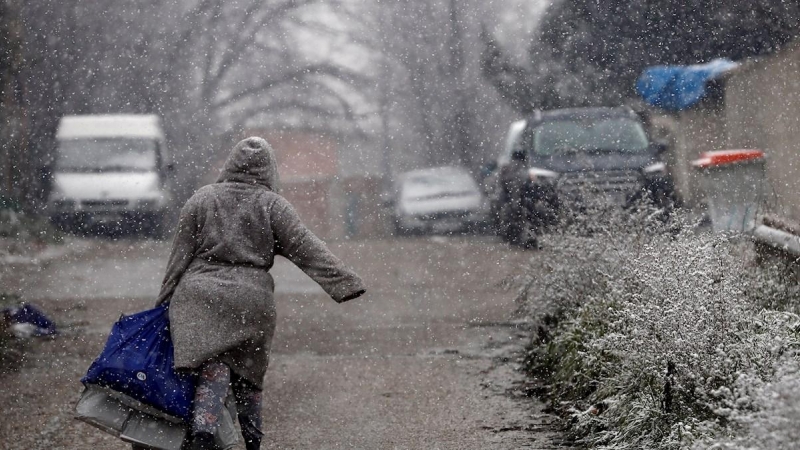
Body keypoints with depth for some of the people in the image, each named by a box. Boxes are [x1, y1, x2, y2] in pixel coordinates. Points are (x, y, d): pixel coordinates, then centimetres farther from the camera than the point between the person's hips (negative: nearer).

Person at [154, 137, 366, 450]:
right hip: (252, 301, 0)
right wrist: (345, 283, -4)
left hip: (200, 297, 0)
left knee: (213, 372, -11)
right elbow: (307, 250, -2)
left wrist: (165, 300, 15)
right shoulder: (273, 206, 4)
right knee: (247, 377, 14)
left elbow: (180, 256, 9)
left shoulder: (201, 199, 8)